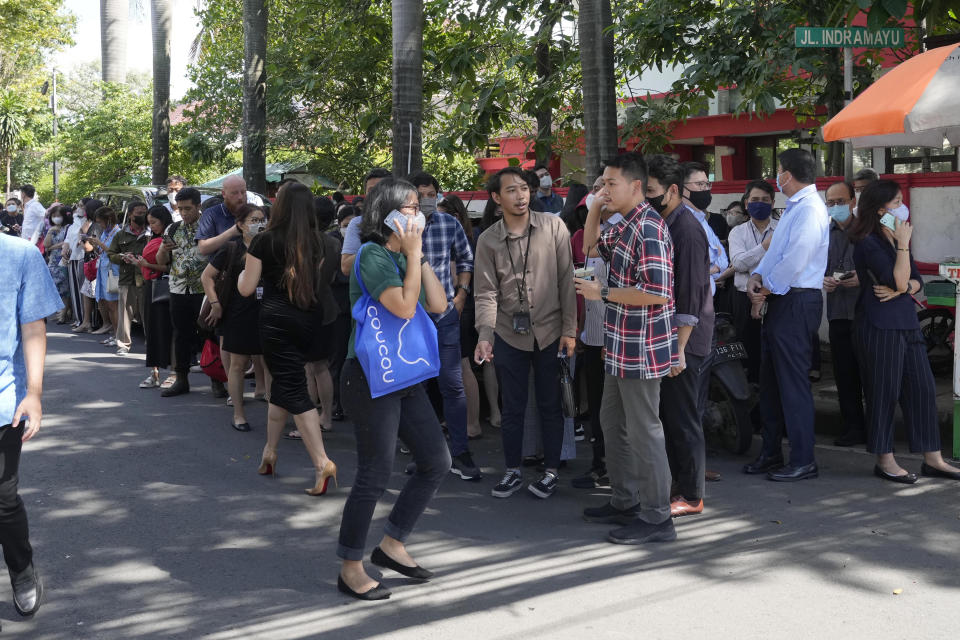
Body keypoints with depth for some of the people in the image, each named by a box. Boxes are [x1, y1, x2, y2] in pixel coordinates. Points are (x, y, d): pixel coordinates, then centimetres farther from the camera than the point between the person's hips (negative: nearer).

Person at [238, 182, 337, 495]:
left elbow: (246, 288, -1)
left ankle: (322, 462, -12)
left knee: (293, 390, -1)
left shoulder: (265, 240, -6)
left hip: (277, 321, -4)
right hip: (311, 322, 4)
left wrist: (244, 272, 19)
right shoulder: (321, 242, 2)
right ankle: (270, 451, 31)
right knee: (283, 384, 20)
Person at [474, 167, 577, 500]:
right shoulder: (487, 240, -1)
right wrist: (485, 336, -17)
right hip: (509, 335, 1)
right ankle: (513, 471, 25)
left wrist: (569, 329, -8)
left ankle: (551, 470, 23)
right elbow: (486, 293, -3)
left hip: (550, 332, -1)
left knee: (550, 405, 8)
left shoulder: (553, 226, -5)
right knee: (512, 407, 11)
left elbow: (567, 280, -5)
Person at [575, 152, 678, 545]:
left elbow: (657, 293, -27)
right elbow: (590, 247, 29)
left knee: (643, 431, -3)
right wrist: (595, 209, 12)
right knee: (613, 423, 19)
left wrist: (602, 293, -17)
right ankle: (624, 503, 32)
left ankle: (657, 519, 8)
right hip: (621, 347, 11)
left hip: (642, 348, -11)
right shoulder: (625, 227, 11)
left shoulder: (649, 229, -19)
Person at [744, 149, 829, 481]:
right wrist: (757, 277, 0)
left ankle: (803, 461, 4)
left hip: (797, 303, -10)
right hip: (780, 301, 10)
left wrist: (768, 287, -11)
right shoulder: (793, 207, 15)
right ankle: (771, 454, 25)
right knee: (770, 380, 15)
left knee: (793, 382, -5)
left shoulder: (810, 210, -17)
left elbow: (795, 261, -23)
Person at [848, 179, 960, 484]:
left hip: (906, 322, 8)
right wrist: (903, 245, -16)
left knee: (923, 388, 7)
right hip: (880, 325, -8)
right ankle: (885, 461, 10)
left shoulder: (895, 239, 14)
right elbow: (898, 279, -19)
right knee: (885, 392, -1)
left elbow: (916, 281, 11)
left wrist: (899, 289, -9)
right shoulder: (869, 243, -11)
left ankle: (932, 459, 14)